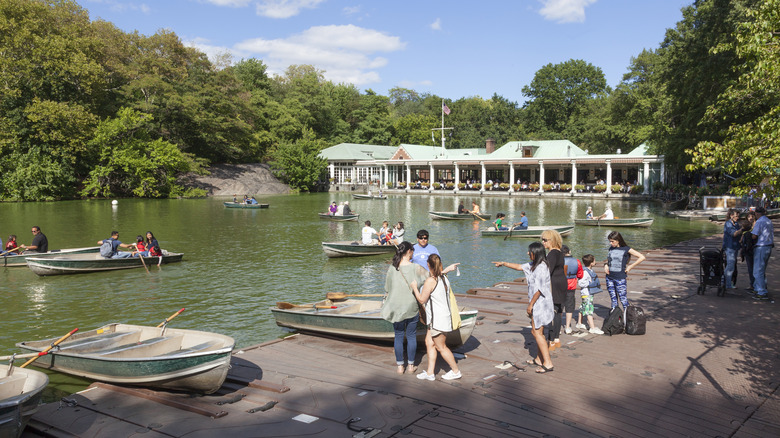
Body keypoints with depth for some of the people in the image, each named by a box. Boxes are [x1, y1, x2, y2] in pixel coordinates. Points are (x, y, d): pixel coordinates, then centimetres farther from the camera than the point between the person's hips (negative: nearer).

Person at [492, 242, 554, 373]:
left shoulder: (541, 268, -21)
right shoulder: (534, 265, 10)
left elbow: (539, 290, -22)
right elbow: (519, 267, 23)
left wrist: (530, 305, -15)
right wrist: (504, 263, 21)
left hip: (540, 303, -10)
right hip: (538, 303, 10)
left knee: (537, 332, -7)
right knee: (538, 332, 16)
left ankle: (548, 363, -5)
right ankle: (539, 359, 26)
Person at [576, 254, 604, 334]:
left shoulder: (590, 270, 11)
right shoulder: (585, 272, -22)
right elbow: (580, 283, -25)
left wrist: (596, 282, 12)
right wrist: (590, 283, -22)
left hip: (590, 293, 11)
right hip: (586, 294, -11)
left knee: (583, 308, 19)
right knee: (589, 309, -11)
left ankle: (579, 323, 31)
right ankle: (592, 328, -13)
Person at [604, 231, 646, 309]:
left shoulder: (626, 249, -5)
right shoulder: (611, 248, 9)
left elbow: (642, 257, -5)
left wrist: (630, 266, -7)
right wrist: (605, 265, 3)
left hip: (620, 278, -5)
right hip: (609, 278, 5)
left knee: (623, 299, -4)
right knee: (613, 300, 9)